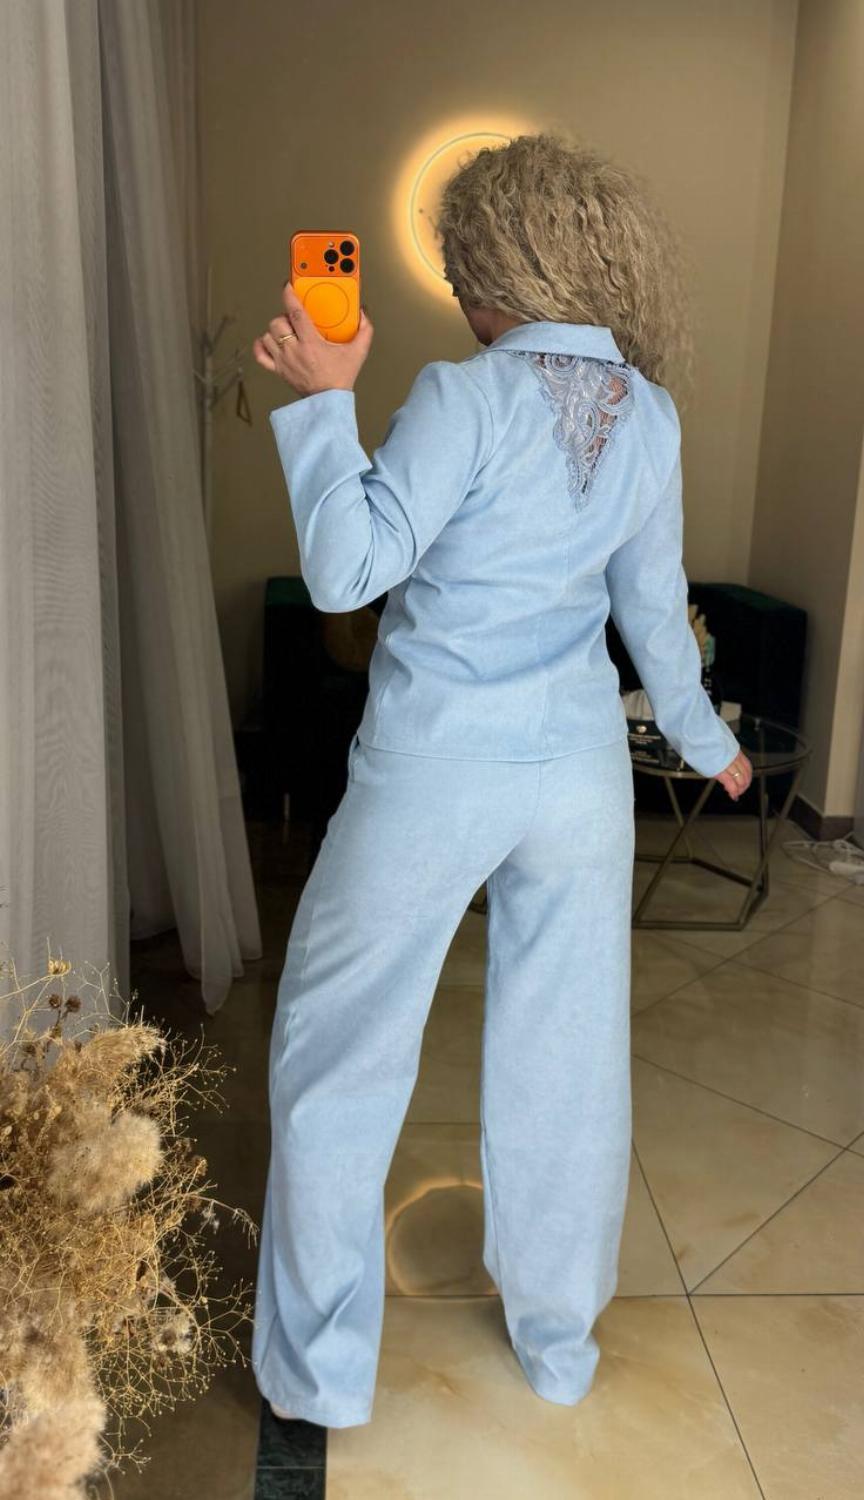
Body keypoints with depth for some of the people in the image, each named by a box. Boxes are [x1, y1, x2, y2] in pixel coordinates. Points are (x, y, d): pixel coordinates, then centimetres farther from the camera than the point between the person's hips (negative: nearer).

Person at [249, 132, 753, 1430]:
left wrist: (324, 398, -11)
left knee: (339, 1057, 13)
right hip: (577, 772, 6)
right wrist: (703, 737, 24)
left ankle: (320, 1370, 25)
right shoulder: (650, 415, 3)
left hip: (432, 774, -5)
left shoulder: (468, 397, -14)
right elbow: (653, 606, 10)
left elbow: (345, 572, -17)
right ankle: (559, 1343, 36)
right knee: (563, 1057, 17)